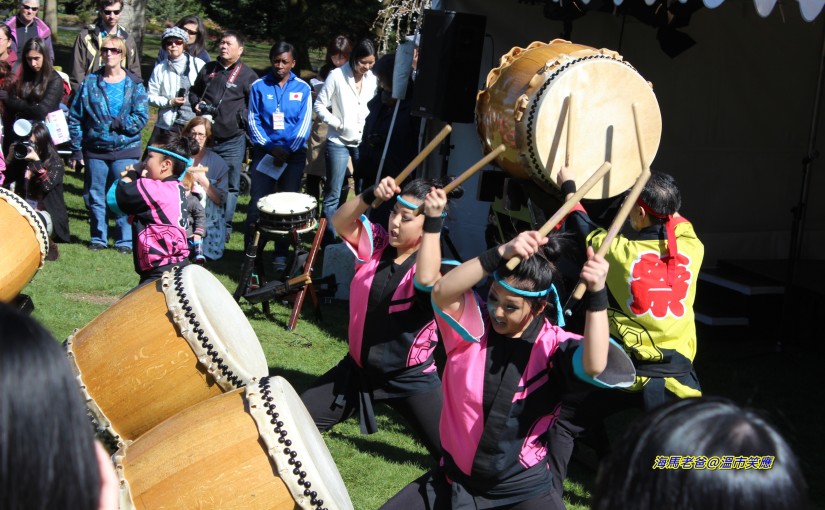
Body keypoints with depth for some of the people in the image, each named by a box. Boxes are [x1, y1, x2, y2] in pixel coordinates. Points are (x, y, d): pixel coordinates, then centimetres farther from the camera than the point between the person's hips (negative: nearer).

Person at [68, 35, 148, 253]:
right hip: (95, 150, 2)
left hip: (125, 150, -2)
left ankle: (125, 240, 9)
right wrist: (76, 149, 1)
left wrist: (116, 124, -16)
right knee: (95, 196, 8)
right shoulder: (90, 82, 2)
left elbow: (141, 118, -7)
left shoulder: (134, 84, 0)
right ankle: (98, 238, 21)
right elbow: (74, 117, 5)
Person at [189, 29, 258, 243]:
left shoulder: (247, 75, -1)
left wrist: (242, 117, -15)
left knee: (230, 187, 3)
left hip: (232, 140, -4)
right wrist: (197, 103, 5)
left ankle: (224, 226, 12)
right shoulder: (208, 69, 12)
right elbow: (194, 91, 25)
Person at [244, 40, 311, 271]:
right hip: (264, 152, -1)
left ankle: (281, 255, 12)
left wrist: (288, 150, -11)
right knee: (257, 202, -8)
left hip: (294, 154, 1)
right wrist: (271, 148, -11)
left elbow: (304, 122, 0)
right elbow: (253, 121, 0)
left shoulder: (302, 89, 4)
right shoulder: (259, 87, 3)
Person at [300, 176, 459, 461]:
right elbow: (341, 222, -15)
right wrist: (371, 196, -30)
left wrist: (434, 222, -41)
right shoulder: (377, 245, -2)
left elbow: (426, 280, -40)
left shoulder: (431, 261, -16)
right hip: (359, 368, 5)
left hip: (411, 378, -4)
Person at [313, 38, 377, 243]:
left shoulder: (372, 79, 4)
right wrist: (338, 124, -10)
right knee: (333, 194, -1)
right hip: (339, 141, -4)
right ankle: (329, 240, 6)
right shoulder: (337, 76, -7)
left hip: (364, 141, 4)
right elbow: (319, 105, -4)